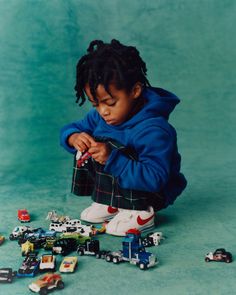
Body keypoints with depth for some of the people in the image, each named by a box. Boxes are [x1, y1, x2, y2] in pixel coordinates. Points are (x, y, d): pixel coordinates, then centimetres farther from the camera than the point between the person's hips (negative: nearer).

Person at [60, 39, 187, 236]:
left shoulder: (154, 130, -30)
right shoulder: (99, 116, -6)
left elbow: (155, 179, -35)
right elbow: (69, 129, 4)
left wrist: (112, 160, -43)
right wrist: (74, 137, -22)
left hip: (154, 192, -7)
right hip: (119, 187, 8)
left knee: (115, 151, -30)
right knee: (87, 151, -7)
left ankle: (141, 212, -14)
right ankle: (110, 204, 1)